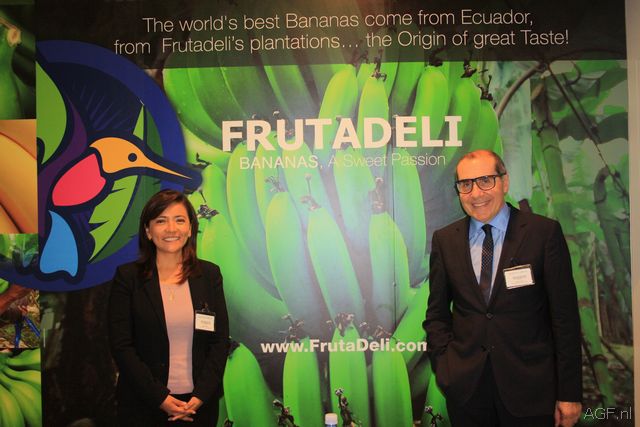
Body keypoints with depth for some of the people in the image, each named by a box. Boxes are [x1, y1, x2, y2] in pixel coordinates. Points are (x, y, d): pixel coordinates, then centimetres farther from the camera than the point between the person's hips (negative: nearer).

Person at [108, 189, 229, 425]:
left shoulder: (209, 274, 0)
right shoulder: (127, 276, -5)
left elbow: (220, 340, -1)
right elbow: (121, 345, -8)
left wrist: (200, 397, -10)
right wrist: (160, 397, -12)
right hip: (143, 405, -1)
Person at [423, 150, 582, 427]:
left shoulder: (545, 233, -6)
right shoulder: (444, 240, 2)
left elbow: (564, 315, -5)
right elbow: (437, 313, 9)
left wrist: (569, 393, -6)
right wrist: (444, 366, -3)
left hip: (530, 386, -2)